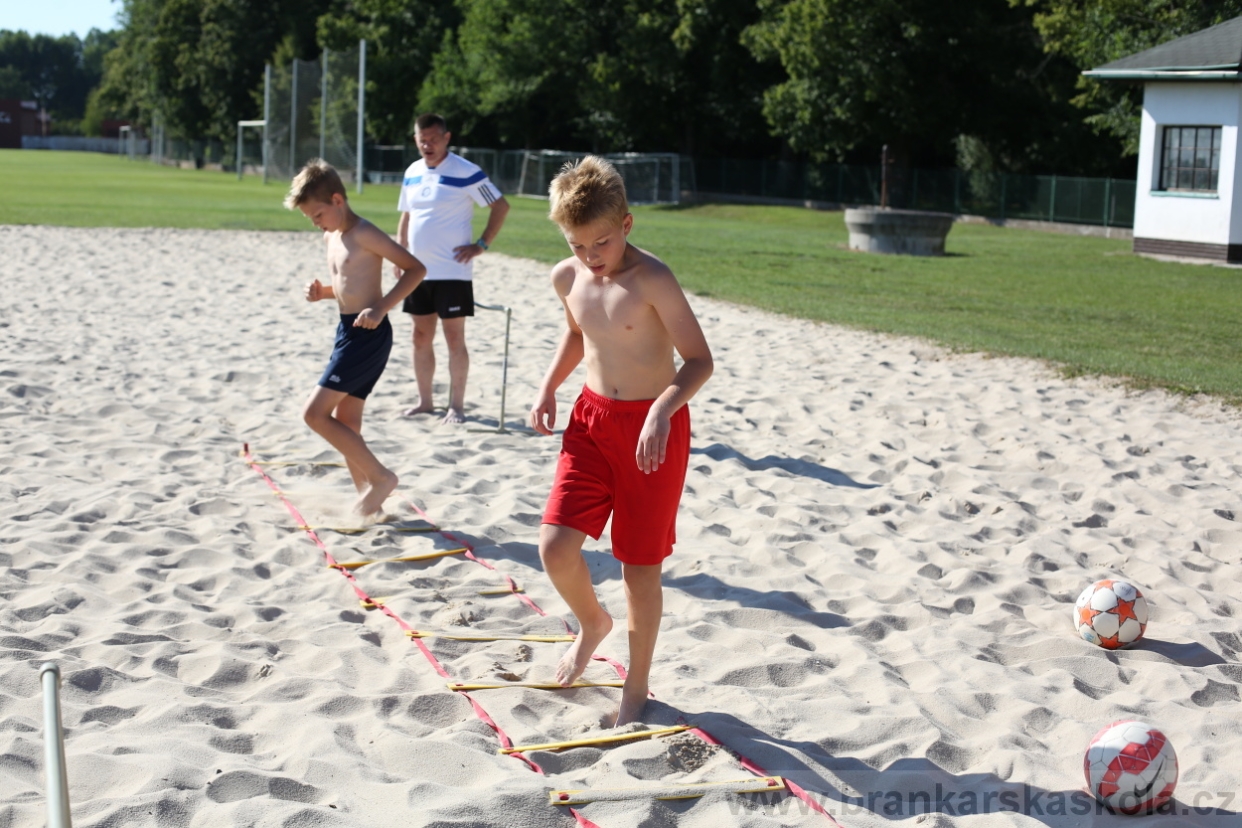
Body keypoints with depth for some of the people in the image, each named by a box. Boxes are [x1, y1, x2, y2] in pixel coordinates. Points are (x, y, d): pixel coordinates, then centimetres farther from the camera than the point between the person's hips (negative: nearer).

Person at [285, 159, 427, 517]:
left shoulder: (364, 234, -14)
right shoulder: (332, 237, 13)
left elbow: (415, 268, -16)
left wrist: (381, 307, -24)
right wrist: (322, 292, 5)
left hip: (367, 335, -10)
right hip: (348, 332, 10)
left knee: (315, 413, -11)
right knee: (345, 423, 11)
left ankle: (380, 477, -4)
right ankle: (367, 495, 17)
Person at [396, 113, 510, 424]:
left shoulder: (466, 173, -10)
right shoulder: (412, 173, 10)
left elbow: (501, 206, -7)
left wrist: (482, 245, -11)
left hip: (452, 271, -6)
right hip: (418, 271, 6)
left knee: (454, 338, -2)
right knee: (421, 337, 10)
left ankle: (456, 406, 4)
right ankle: (425, 401, 20)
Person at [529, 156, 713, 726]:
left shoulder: (652, 280, -20)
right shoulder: (567, 278, -1)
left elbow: (699, 359, -21)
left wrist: (662, 410, -35)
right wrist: (548, 389, 10)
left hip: (651, 428, -5)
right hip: (592, 421, 5)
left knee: (640, 566, 4)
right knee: (555, 545, -6)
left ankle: (636, 685, 22)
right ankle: (592, 623, 26)